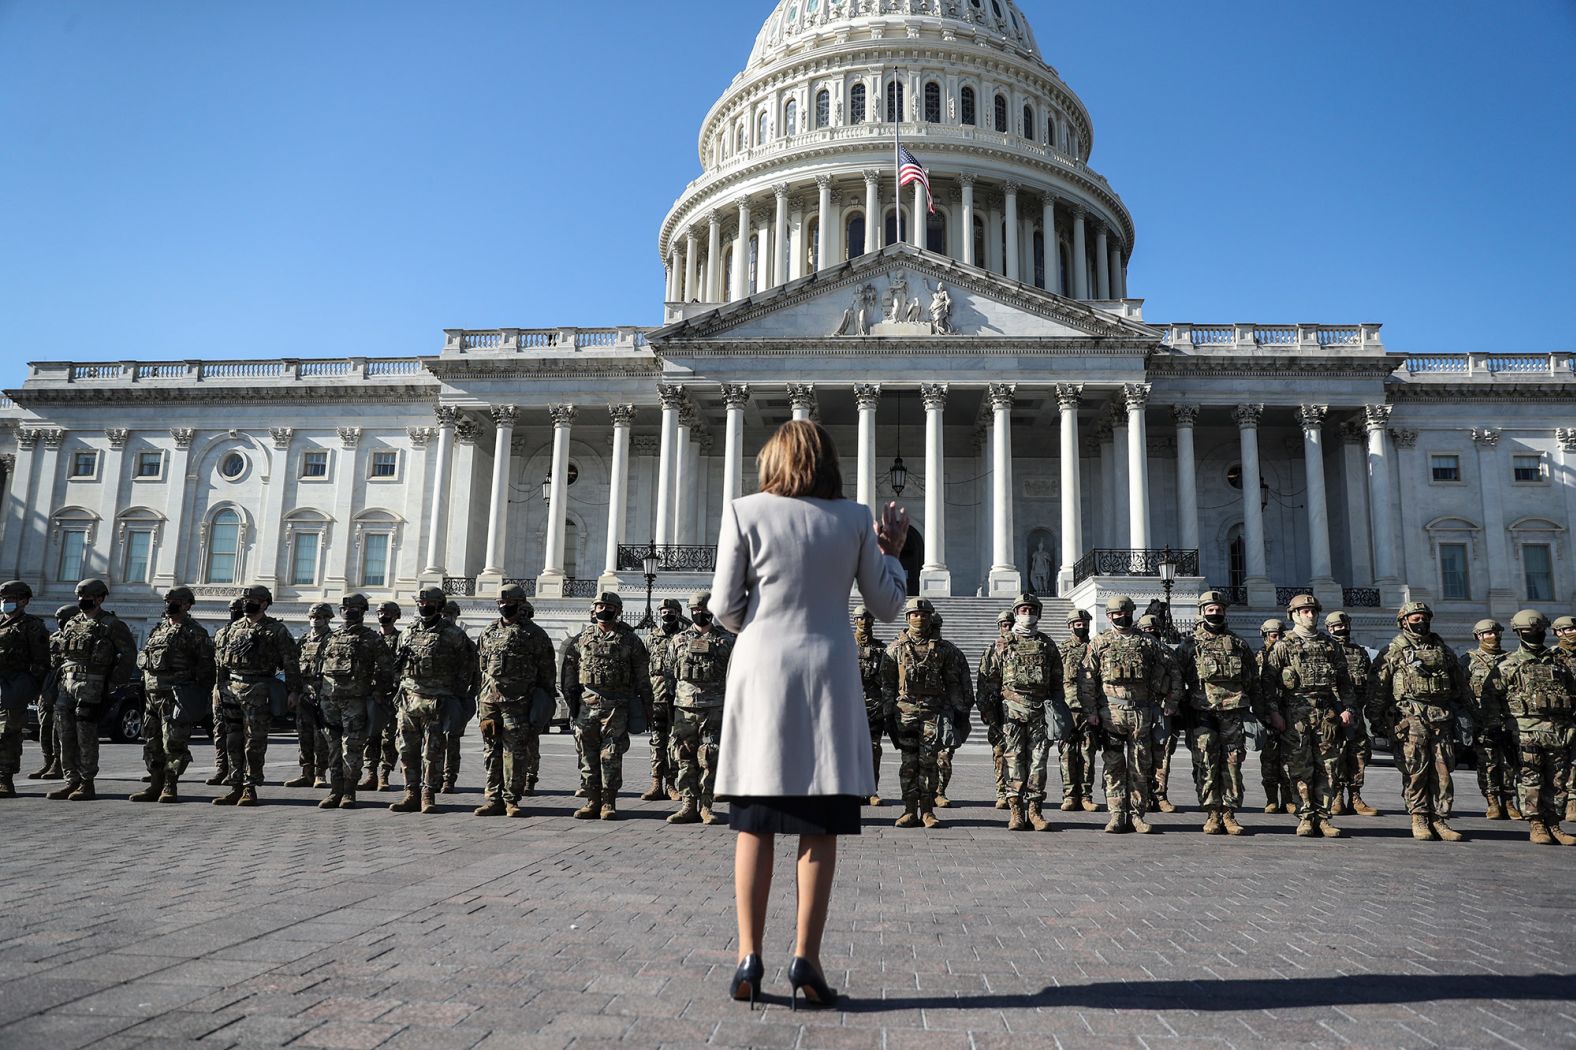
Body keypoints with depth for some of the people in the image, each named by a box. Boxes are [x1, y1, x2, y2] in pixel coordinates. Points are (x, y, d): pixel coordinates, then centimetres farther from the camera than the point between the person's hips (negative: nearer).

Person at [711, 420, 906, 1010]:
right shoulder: (854, 519, 4)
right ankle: (806, 957, 1)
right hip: (828, 676, 0)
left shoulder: (745, 512, 1)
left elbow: (724, 607, -1)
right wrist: (892, 552, 23)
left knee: (755, 824, 6)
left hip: (762, 671, 0)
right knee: (819, 826, 4)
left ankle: (749, 956, 6)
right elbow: (886, 607, 9)